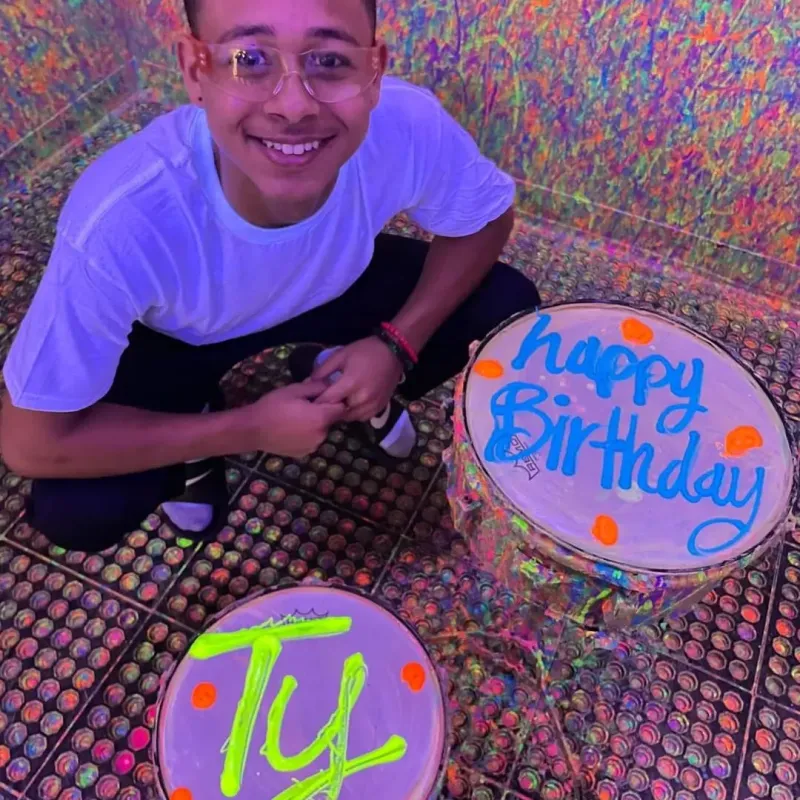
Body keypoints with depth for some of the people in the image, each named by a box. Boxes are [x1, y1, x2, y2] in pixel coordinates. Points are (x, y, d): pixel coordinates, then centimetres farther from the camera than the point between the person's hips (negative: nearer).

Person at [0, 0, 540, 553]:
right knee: (75, 512, -22)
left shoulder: (411, 124, -33)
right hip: (176, 339, -2)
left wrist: (399, 344, -24)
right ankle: (200, 446, 13)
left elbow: (488, 218, -11)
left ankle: (349, 393, 15)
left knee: (507, 307, -12)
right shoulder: (120, 219, -39)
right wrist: (251, 431, -25)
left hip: (336, 286, 3)